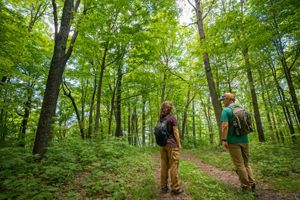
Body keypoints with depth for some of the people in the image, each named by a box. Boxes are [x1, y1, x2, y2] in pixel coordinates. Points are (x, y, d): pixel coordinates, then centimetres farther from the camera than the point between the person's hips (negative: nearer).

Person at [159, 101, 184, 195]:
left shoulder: (160, 119, 8)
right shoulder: (172, 117, -8)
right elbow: (175, 132, -9)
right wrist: (179, 143, -1)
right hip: (172, 144, -6)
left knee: (164, 166, 11)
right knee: (173, 166, 2)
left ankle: (164, 187, 20)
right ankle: (175, 188, 10)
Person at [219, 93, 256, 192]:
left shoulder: (226, 110, -11)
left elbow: (225, 125, -21)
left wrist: (224, 140, -19)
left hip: (233, 141, -7)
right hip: (244, 139, 7)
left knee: (239, 165, 4)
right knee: (246, 163, 19)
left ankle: (246, 187, 13)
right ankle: (252, 183, 18)